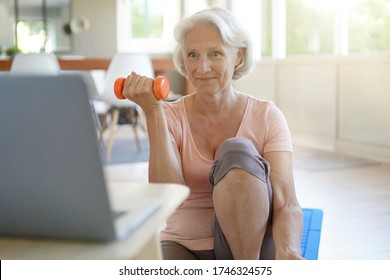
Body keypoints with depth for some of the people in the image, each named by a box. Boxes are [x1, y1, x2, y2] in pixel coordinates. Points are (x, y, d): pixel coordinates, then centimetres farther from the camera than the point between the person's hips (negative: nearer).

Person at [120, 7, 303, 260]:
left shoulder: (267, 117, -4)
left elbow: (287, 203, -15)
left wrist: (287, 251, -38)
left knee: (237, 151, -27)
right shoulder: (171, 117, -1)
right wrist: (153, 110, -21)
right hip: (185, 247, 1)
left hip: (254, 245, 0)